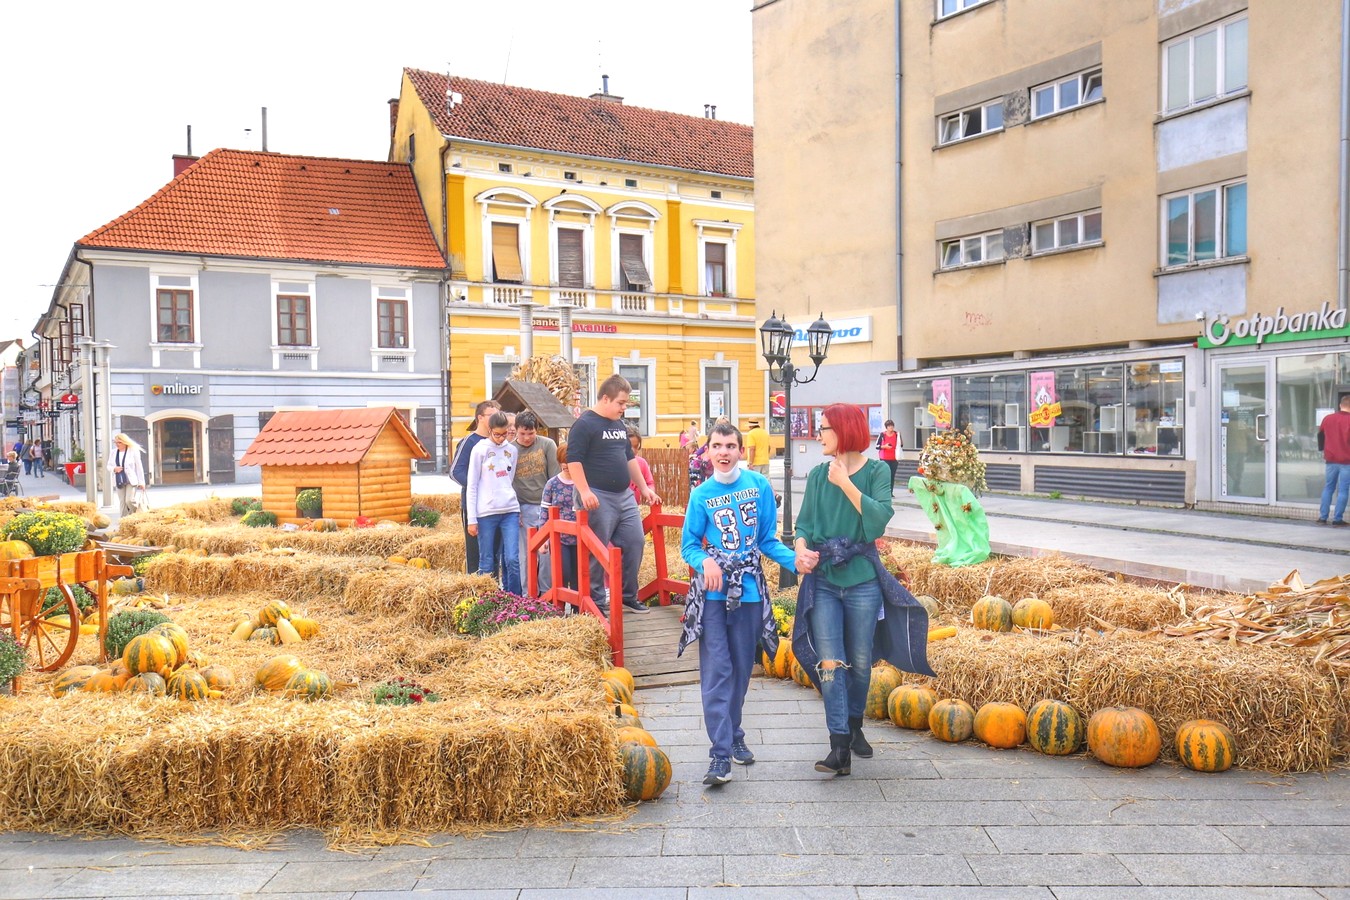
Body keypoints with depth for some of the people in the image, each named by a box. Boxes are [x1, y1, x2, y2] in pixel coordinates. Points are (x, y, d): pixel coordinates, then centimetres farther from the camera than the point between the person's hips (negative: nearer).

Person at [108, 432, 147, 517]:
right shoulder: (113, 452, 8)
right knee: (122, 503, 4)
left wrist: (141, 482, -4)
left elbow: (139, 467, -3)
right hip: (119, 481, 5)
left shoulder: (133, 451, -4)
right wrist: (114, 469, -9)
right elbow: (109, 466, 16)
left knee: (129, 501, -16)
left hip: (131, 480, -4)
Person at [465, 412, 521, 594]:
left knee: (512, 560, -6)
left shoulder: (511, 450, 11)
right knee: (486, 563, 1)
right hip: (486, 512, -3)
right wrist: (472, 519, -4)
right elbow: (471, 486, 1)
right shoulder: (479, 449, 1)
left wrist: (519, 512, 13)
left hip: (510, 511, 3)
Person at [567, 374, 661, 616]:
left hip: (624, 496, 8)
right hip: (599, 498, -8)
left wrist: (644, 488, 24)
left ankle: (628, 595, 19)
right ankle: (595, 601, 8)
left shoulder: (620, 426, 16)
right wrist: (584, 492, -24)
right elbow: (574, 460, -17)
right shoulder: (585, 424, -10)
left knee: (635, 543, 7)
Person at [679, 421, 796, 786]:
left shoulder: (759, 485, 2)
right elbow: (689, 546, 2)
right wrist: (705, 562, -19)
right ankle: (721, 754, -6)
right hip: (712, 593, -2)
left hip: (749, 591, 2)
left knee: (741, 669, 12)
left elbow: (768, 539, 6)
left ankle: (734, 736, 32)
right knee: (716, 671, -7)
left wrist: (796, 560, -10)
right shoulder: (701, 495, 0)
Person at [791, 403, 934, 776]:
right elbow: (804, 523, 6)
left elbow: (879, 519, -18)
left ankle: (855, 727, 36)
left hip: (862, 580, -1)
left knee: (860, 662, 12)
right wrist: (801, 548, -14)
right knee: (829, 662, -8)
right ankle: (840, 748, -4)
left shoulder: (876, 471, -3)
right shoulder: (818, 475, 6)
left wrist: (845, 483, -18)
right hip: (823, 581, 2)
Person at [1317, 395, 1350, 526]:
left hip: (1331, 460, 4)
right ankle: (1337, 519, 0)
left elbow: (1320, 435, 16)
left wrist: (1323, 450, 29)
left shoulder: (1328, 419, 5)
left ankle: (1322, 517, 12)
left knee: (1328, 488, 14)